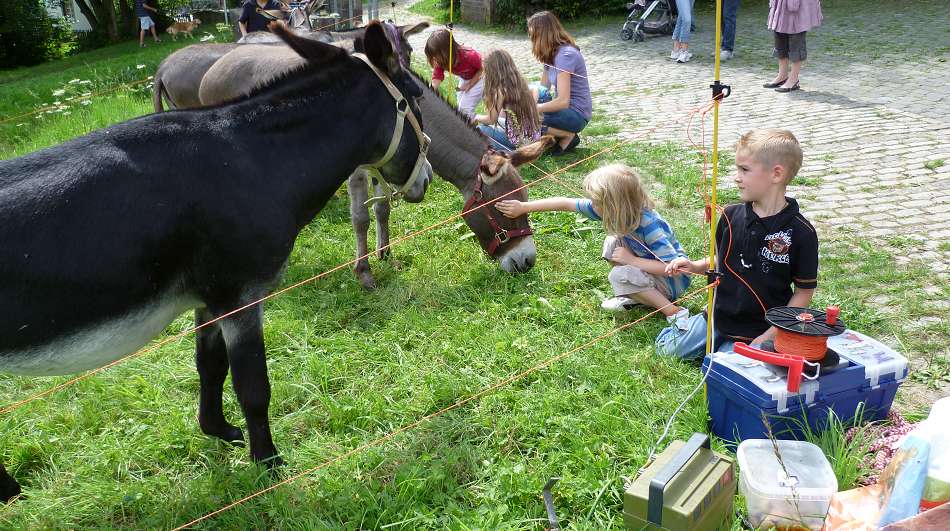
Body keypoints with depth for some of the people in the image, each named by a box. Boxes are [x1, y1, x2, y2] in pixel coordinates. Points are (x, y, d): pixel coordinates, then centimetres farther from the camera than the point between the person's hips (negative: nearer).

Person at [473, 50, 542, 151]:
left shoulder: (501, 90, -15)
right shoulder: (520, 82, 6)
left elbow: (491, 120, -7)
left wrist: (478, 117, 13)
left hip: (520, 141, -8)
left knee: (481, 128, 5)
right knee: (500, 121, 29)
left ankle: (511, 153, -3)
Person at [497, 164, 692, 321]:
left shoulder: (648, 224, -33)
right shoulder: (610, 208, -13)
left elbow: (674, 267, -34)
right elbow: (566, 203, -6)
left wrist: (631, 260, -29)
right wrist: (523, 207, -3)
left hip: (675, 279, -8)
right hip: (651, 270, 8)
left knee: (620, 275, -28)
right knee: (613, 243, -8)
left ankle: (674, 312, -17)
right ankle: (635, 296, 2)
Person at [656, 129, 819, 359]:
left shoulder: (801, 232, -16)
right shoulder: (731, 215, -3)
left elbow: (804, 292, -9)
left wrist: (770, 335, -14)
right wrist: (696, 266, -8)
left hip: (756, 331, -4)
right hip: (719, 316, 5)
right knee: (665, 347, 3)